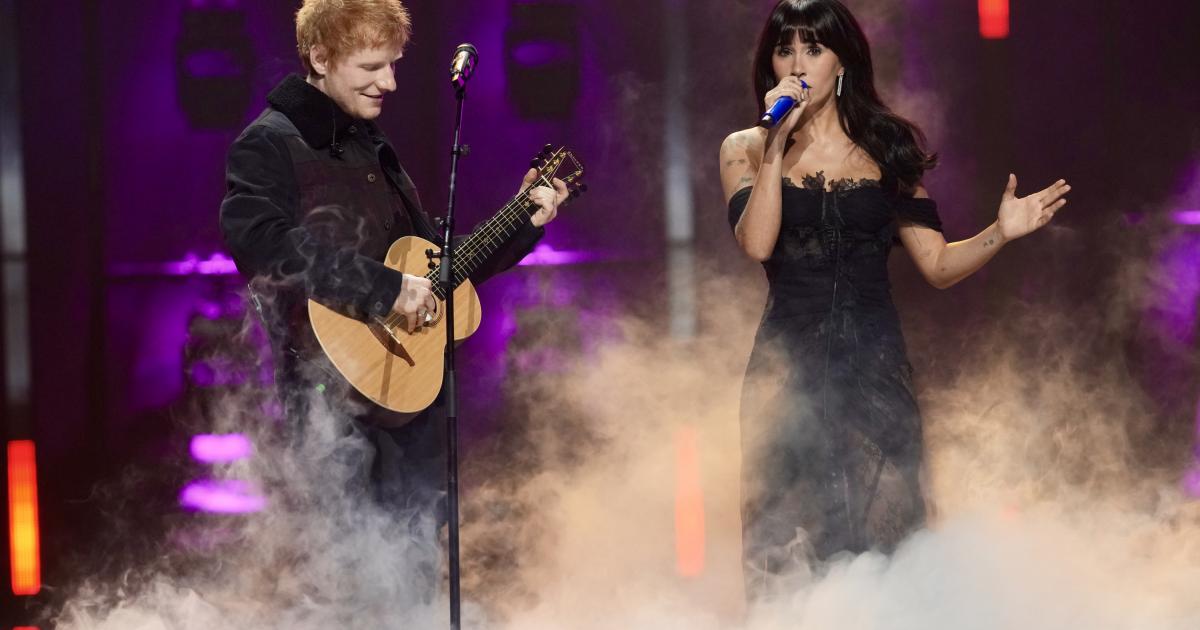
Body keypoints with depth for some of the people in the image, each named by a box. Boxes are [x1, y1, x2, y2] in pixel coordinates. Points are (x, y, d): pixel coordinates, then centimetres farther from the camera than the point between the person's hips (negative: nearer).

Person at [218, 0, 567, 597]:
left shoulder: (373, 150, 19)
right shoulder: (271, 145, -7)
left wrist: (525, 222, 18)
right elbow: (258, 241, -28)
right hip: (337, 408, -8)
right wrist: (385, 288, -27)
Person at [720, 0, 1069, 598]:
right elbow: (756, 243, -12)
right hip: (787, 368, -1)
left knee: (881, 538, -3)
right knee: (785, 550, -6)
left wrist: (1001, 232, -10)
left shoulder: (888, 149, 9)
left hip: (875, 368, 1)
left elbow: (938, 265, 6)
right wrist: (778, 145, -13)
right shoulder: (746, 149, 7)